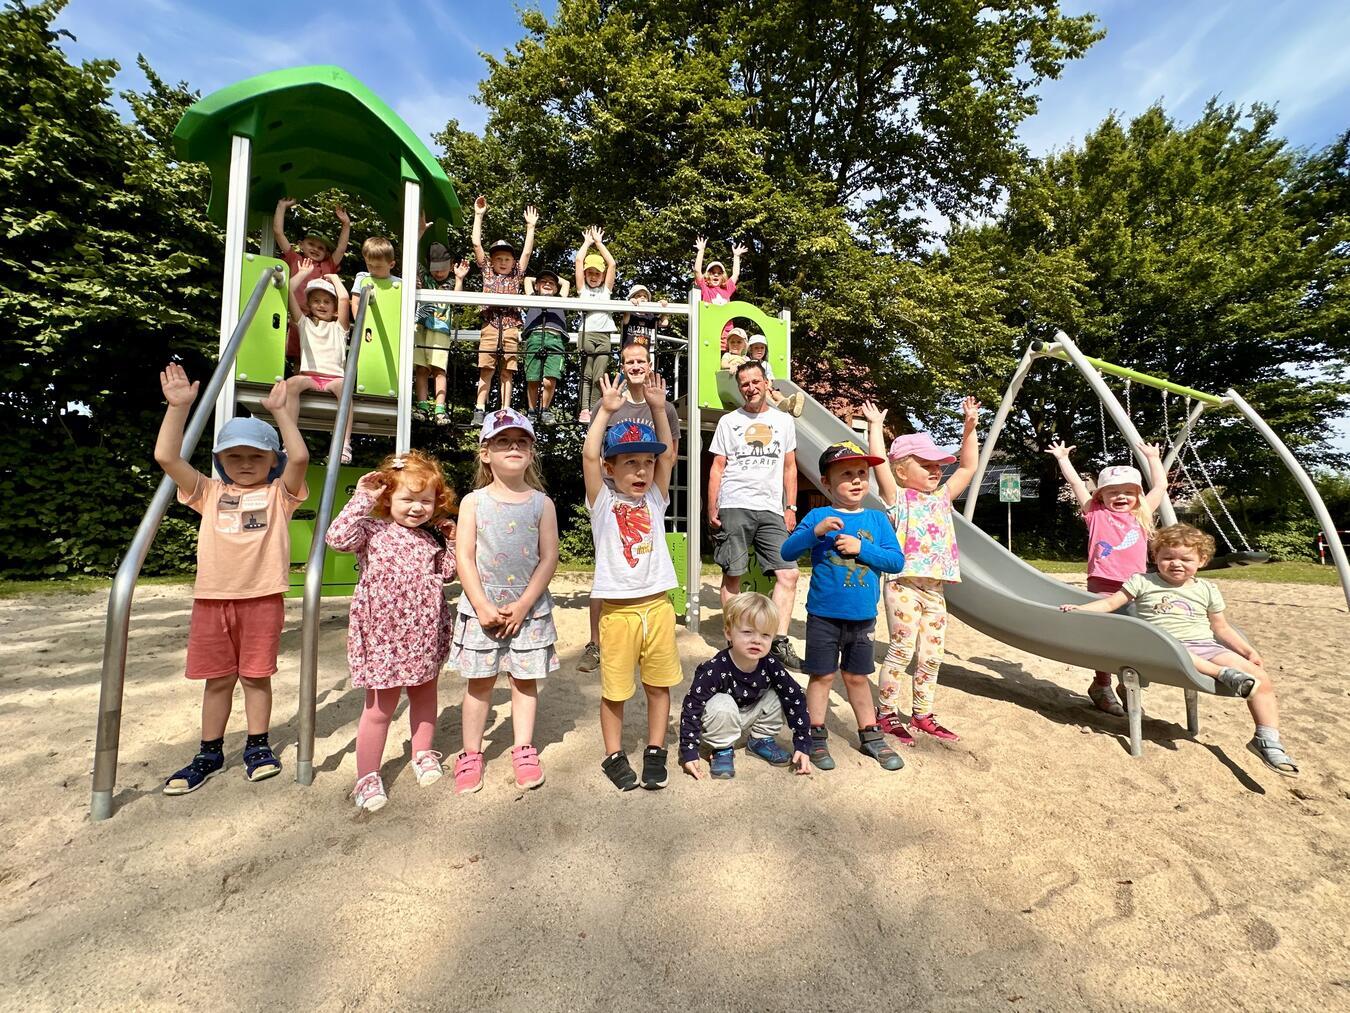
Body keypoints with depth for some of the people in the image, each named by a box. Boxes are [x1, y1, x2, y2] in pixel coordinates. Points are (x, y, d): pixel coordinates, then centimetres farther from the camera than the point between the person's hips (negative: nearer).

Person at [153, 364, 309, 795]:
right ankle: (209, 754, 28)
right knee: (217, 678, 13)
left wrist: (281, 412, -14)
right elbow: (166, 456, -1)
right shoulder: (210, 493, 9)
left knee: (256, 675, 9)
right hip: (213, 597, 3)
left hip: (262, 597, -2)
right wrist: (178, 406, -7)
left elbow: (300, 457, -16)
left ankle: (258, 746, 25)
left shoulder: (279, 494, 2)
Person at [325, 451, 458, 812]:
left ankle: (423, 756, 41)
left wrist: (452, 542, -1)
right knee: (380, 708, 7)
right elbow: (338, 537, -27)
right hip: (384, 634, -5)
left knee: (424, 696, 20)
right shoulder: (372, 530, -8)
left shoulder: (432, 537, 5)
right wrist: (362, 498, -24)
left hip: (425, 633, 5)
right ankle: (367, 777, 25)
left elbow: (444, 574, 8)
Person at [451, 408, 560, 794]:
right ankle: (471, 755, 24)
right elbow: (465, 557, -5)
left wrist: (523, 604, -12)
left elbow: (549, 558, -4)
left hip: (529, 608, 1)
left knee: (525, 679, 10)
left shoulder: (542, 503, -1)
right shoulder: (474, 502, -1)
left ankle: (523, 751, 25)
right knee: (480, 681, 9)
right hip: (482, 607, 0)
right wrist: (483, 606, -13)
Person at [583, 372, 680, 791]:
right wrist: (606, 410, -10)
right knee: (614, 689, 8)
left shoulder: (655, 500, 7)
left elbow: (668, 454, 0)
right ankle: (614, 756, 27)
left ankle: (655, 752, 29)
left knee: (659, 684, 12)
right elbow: (589, 455, -13)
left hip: (658, 605, 3)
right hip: (618, 610, -3)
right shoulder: (602, 502, -2)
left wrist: (658, 408, -4)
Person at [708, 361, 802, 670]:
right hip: (734, 508, -2)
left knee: (788, 574, -7)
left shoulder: (784, 421, 15)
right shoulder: (728, 421, 10)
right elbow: (717, 467, 7)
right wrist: (712, 509, -1)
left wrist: (791, 508, 9)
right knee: (732, 575, 1)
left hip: (771, 510, 2)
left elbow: (789, 467, 17)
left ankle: (779, 642, 2)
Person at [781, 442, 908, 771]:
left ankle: (871, 737, 34)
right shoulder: (819, 516, -6)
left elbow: (897, 561, -4)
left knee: (857, 677, 18)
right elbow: (787, 551, -13)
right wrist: (816, 530, -27)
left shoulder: (877, 519, 2)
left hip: (863, 617, 3)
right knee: (822, 675, 8)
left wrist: (862, 548, -17)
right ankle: (817, 738, 22)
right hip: (824, 616, -3)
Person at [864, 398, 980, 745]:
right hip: (904, 584, -7)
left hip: (935, 588, 7)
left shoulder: (941, 497, 16)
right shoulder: (898, 497, -2)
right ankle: (887, 714, 8)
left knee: (931, 655, 11)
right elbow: (880, 462, -12)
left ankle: (922, 713, 24)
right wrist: (875, 426, -4)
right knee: (902, 650, -4)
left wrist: (969, 427, 18)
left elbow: (968, 467, 21)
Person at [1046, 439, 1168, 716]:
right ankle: (1101, 687, 14)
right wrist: (1063, 458, 19)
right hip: (1102, 585, -3)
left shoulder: (1141, 516, 15)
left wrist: (1153, 458, 31)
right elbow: (1076, 482, 11)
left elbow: (1160, 486, 23)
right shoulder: (1096, 514, 7)